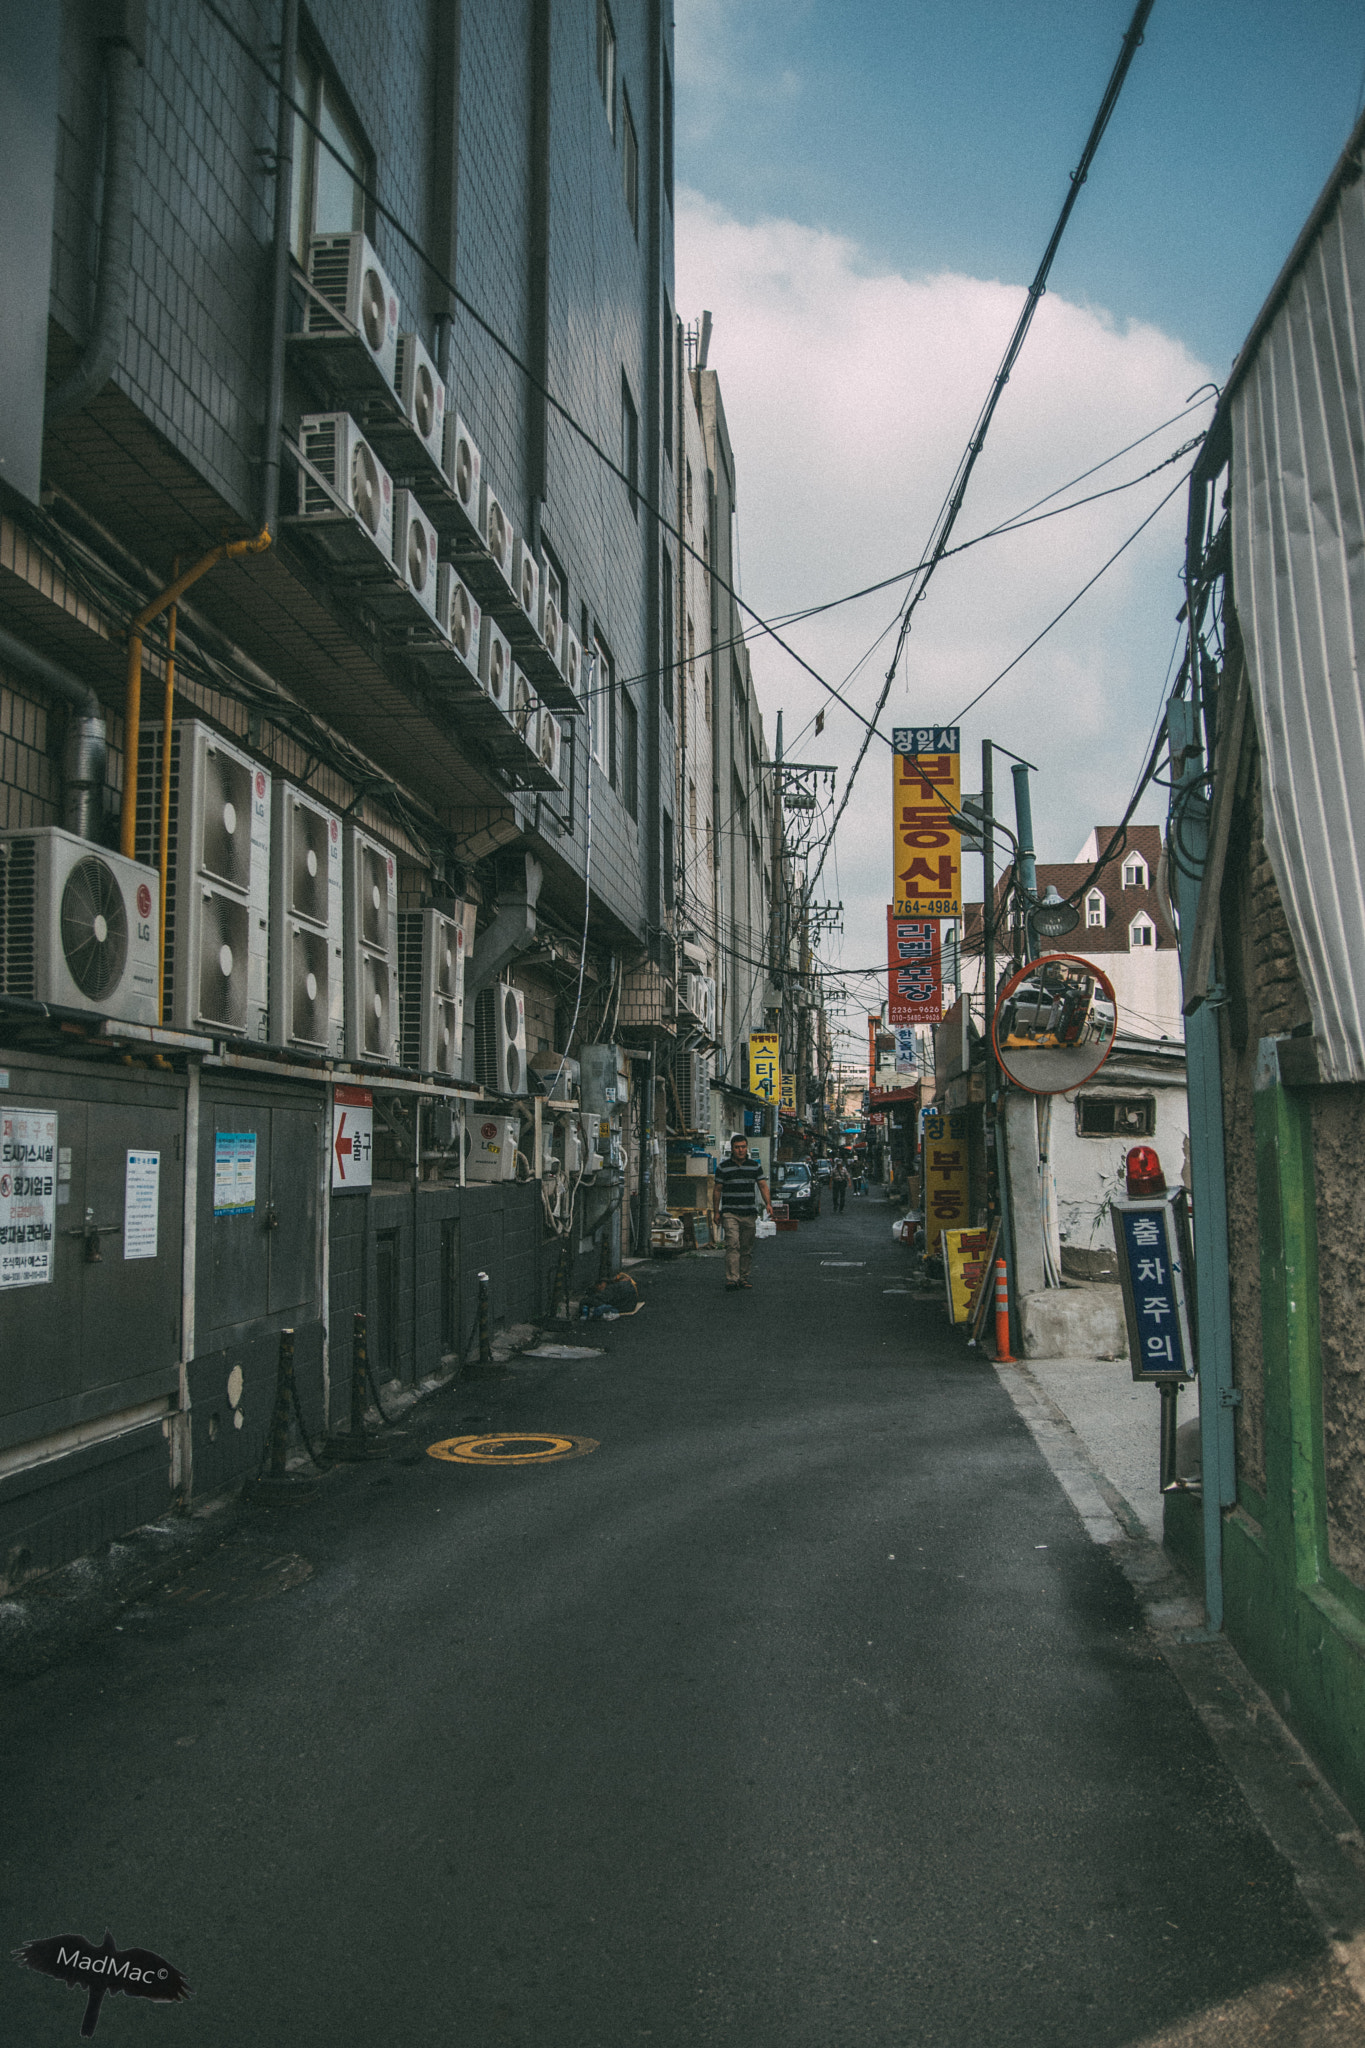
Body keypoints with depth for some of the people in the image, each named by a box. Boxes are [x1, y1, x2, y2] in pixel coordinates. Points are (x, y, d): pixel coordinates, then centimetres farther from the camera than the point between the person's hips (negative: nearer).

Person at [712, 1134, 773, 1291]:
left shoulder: (755, 1166, 9)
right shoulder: (723, 1167, 1)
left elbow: (763, 1185, 5)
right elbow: (718, 1190, 5)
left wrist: (768, 1203, -11)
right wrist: (717, 1212, 3)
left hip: (749, 1213, 3)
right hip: (730, 1213, -3)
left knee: (747, 1247, 7)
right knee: (732, 1244, -15)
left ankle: (743, 1276, 18)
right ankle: (731, 1279, -20)